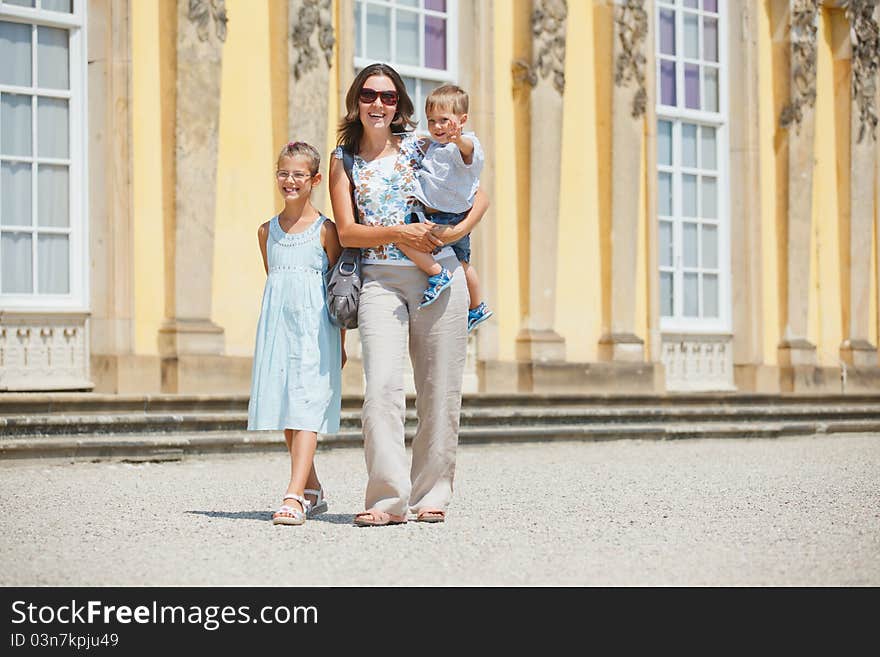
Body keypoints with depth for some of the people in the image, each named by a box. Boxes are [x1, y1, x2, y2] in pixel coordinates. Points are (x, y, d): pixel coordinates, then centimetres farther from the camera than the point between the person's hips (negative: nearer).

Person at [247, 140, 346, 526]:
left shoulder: (325, 230, -1)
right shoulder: (267, 231, 12)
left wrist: (341, 342, 1)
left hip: (314, 328, -5)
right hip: (278, 327, 5)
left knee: (306, 409, -13)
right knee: (284, 410, 8)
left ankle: (294, 497, -21)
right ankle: (312, 491, 21)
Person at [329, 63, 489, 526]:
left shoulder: (420, 145, 7)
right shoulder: (344, 158, 9)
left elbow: (479, 196, 10)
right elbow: (346, 231, 2)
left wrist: (457, 231, -9)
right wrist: (399, 234, -14)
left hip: (438, 275, 0)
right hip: (379, 281, 0)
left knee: (439, 390, 2)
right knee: (381, 386, -16)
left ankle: (431, 495, 14)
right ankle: (388, 499, -14)